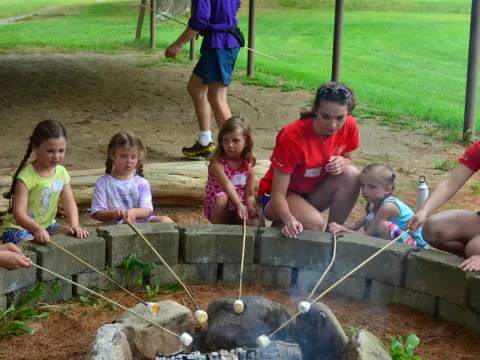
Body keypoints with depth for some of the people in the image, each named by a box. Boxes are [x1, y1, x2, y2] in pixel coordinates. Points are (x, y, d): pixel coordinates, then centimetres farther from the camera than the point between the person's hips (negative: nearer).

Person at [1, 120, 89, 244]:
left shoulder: (61, 173, -1)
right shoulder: (27, 175, -21)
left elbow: (70, 203, -4)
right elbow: (19, 212, -27)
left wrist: (74, 225, -24)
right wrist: (37, 230, -44)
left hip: (46, 226, 7)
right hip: (19, 228, -6)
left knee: (75, 235, -10)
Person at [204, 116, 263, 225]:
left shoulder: (248, 165, -2)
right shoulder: (217, 163, -18)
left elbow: (249, 194, 1)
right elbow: (227, 185, -35)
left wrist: (251, 209, -22)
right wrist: (239, 205, -50)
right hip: (217, 208, -3)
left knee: (257, 223, -22)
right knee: (222, 198, -36)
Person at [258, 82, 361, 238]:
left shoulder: (349, 126, -16)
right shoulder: (292, 136, -31)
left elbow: (347, 159, 6)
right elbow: (278, 195, -29)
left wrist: (341, 162, -20)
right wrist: (289, 220, -50)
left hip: (313, 192, 5)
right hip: (280, 196, -5)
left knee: (351, 175, -23)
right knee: (315, 223, -34)